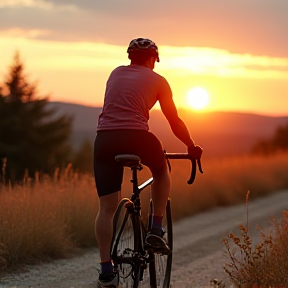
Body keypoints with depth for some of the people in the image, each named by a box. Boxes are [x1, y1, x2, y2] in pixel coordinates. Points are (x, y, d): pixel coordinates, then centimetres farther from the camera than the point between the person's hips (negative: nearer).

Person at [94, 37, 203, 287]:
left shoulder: (116, 74, 24)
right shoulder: (157, 80, 12)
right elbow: (175, 122, 16)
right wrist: (192, 147, 31)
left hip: (105, 138, 3)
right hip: (136, 137, -3)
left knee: (107, 207, 4)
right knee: (161, 171, 30)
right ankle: (156, 230, 20)